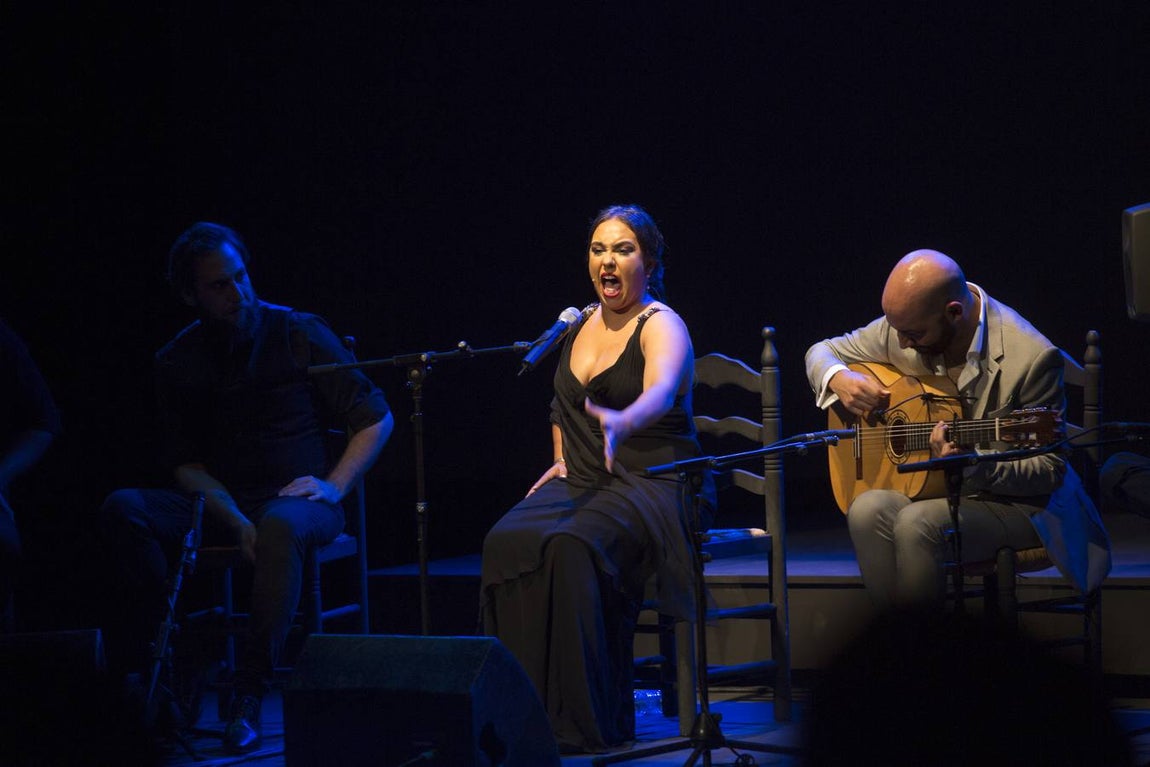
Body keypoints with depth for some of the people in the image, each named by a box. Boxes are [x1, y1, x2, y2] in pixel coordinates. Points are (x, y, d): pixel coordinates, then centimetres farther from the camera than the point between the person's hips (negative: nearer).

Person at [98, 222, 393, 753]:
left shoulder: (298, 334, -1)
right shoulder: (178, 361, 6)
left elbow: (376, 419, 3)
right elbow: (187, 464, 4)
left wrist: (333, 486, -11)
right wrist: (235, 520, -14)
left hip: (297, 501, -3)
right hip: (223, 504, 3)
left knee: (280, 526, -41)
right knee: (123, 509, -24)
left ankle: (251, 692, -36)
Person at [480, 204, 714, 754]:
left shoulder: (661, 326, -8)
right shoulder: (582, 323, 14)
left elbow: (661, 391, -32)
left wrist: (621, 423, -53)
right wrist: (559, 457, 15)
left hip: (652, 478, -6)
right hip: (582, 480, 7)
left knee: (573, 546, -36)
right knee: (508, 542, -24)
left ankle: (589, 723, -28)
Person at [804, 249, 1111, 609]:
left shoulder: (1030, 357, -21)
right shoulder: (903, 325, -4)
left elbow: (1051, 471, -13)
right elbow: (824, 352, 14)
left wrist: (974, 467, -32)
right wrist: (839, 379, -12)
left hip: (1011, 501, -5)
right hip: (920, 487, 5)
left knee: (917, 523, -33)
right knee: (868, 509, -28)